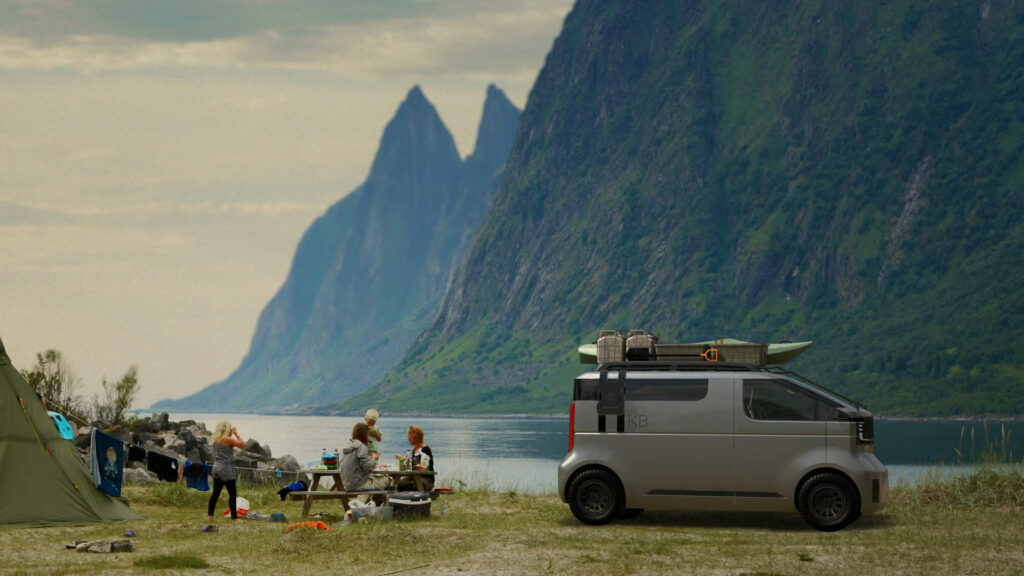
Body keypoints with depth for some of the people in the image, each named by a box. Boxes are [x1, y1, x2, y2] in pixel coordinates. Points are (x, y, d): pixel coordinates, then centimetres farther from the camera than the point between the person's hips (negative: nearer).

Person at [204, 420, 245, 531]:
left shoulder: (216, 439, 7)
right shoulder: (228, 439, -15)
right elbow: (242, 443, -11)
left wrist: (231, 434, 21)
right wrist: (236, 434, 0)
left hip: (217, 467, 8)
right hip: (226, 469, -8)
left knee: (215, 493, 13)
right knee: (232, 494, -1)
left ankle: (209, 515, 14)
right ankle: (234, 518, 0)